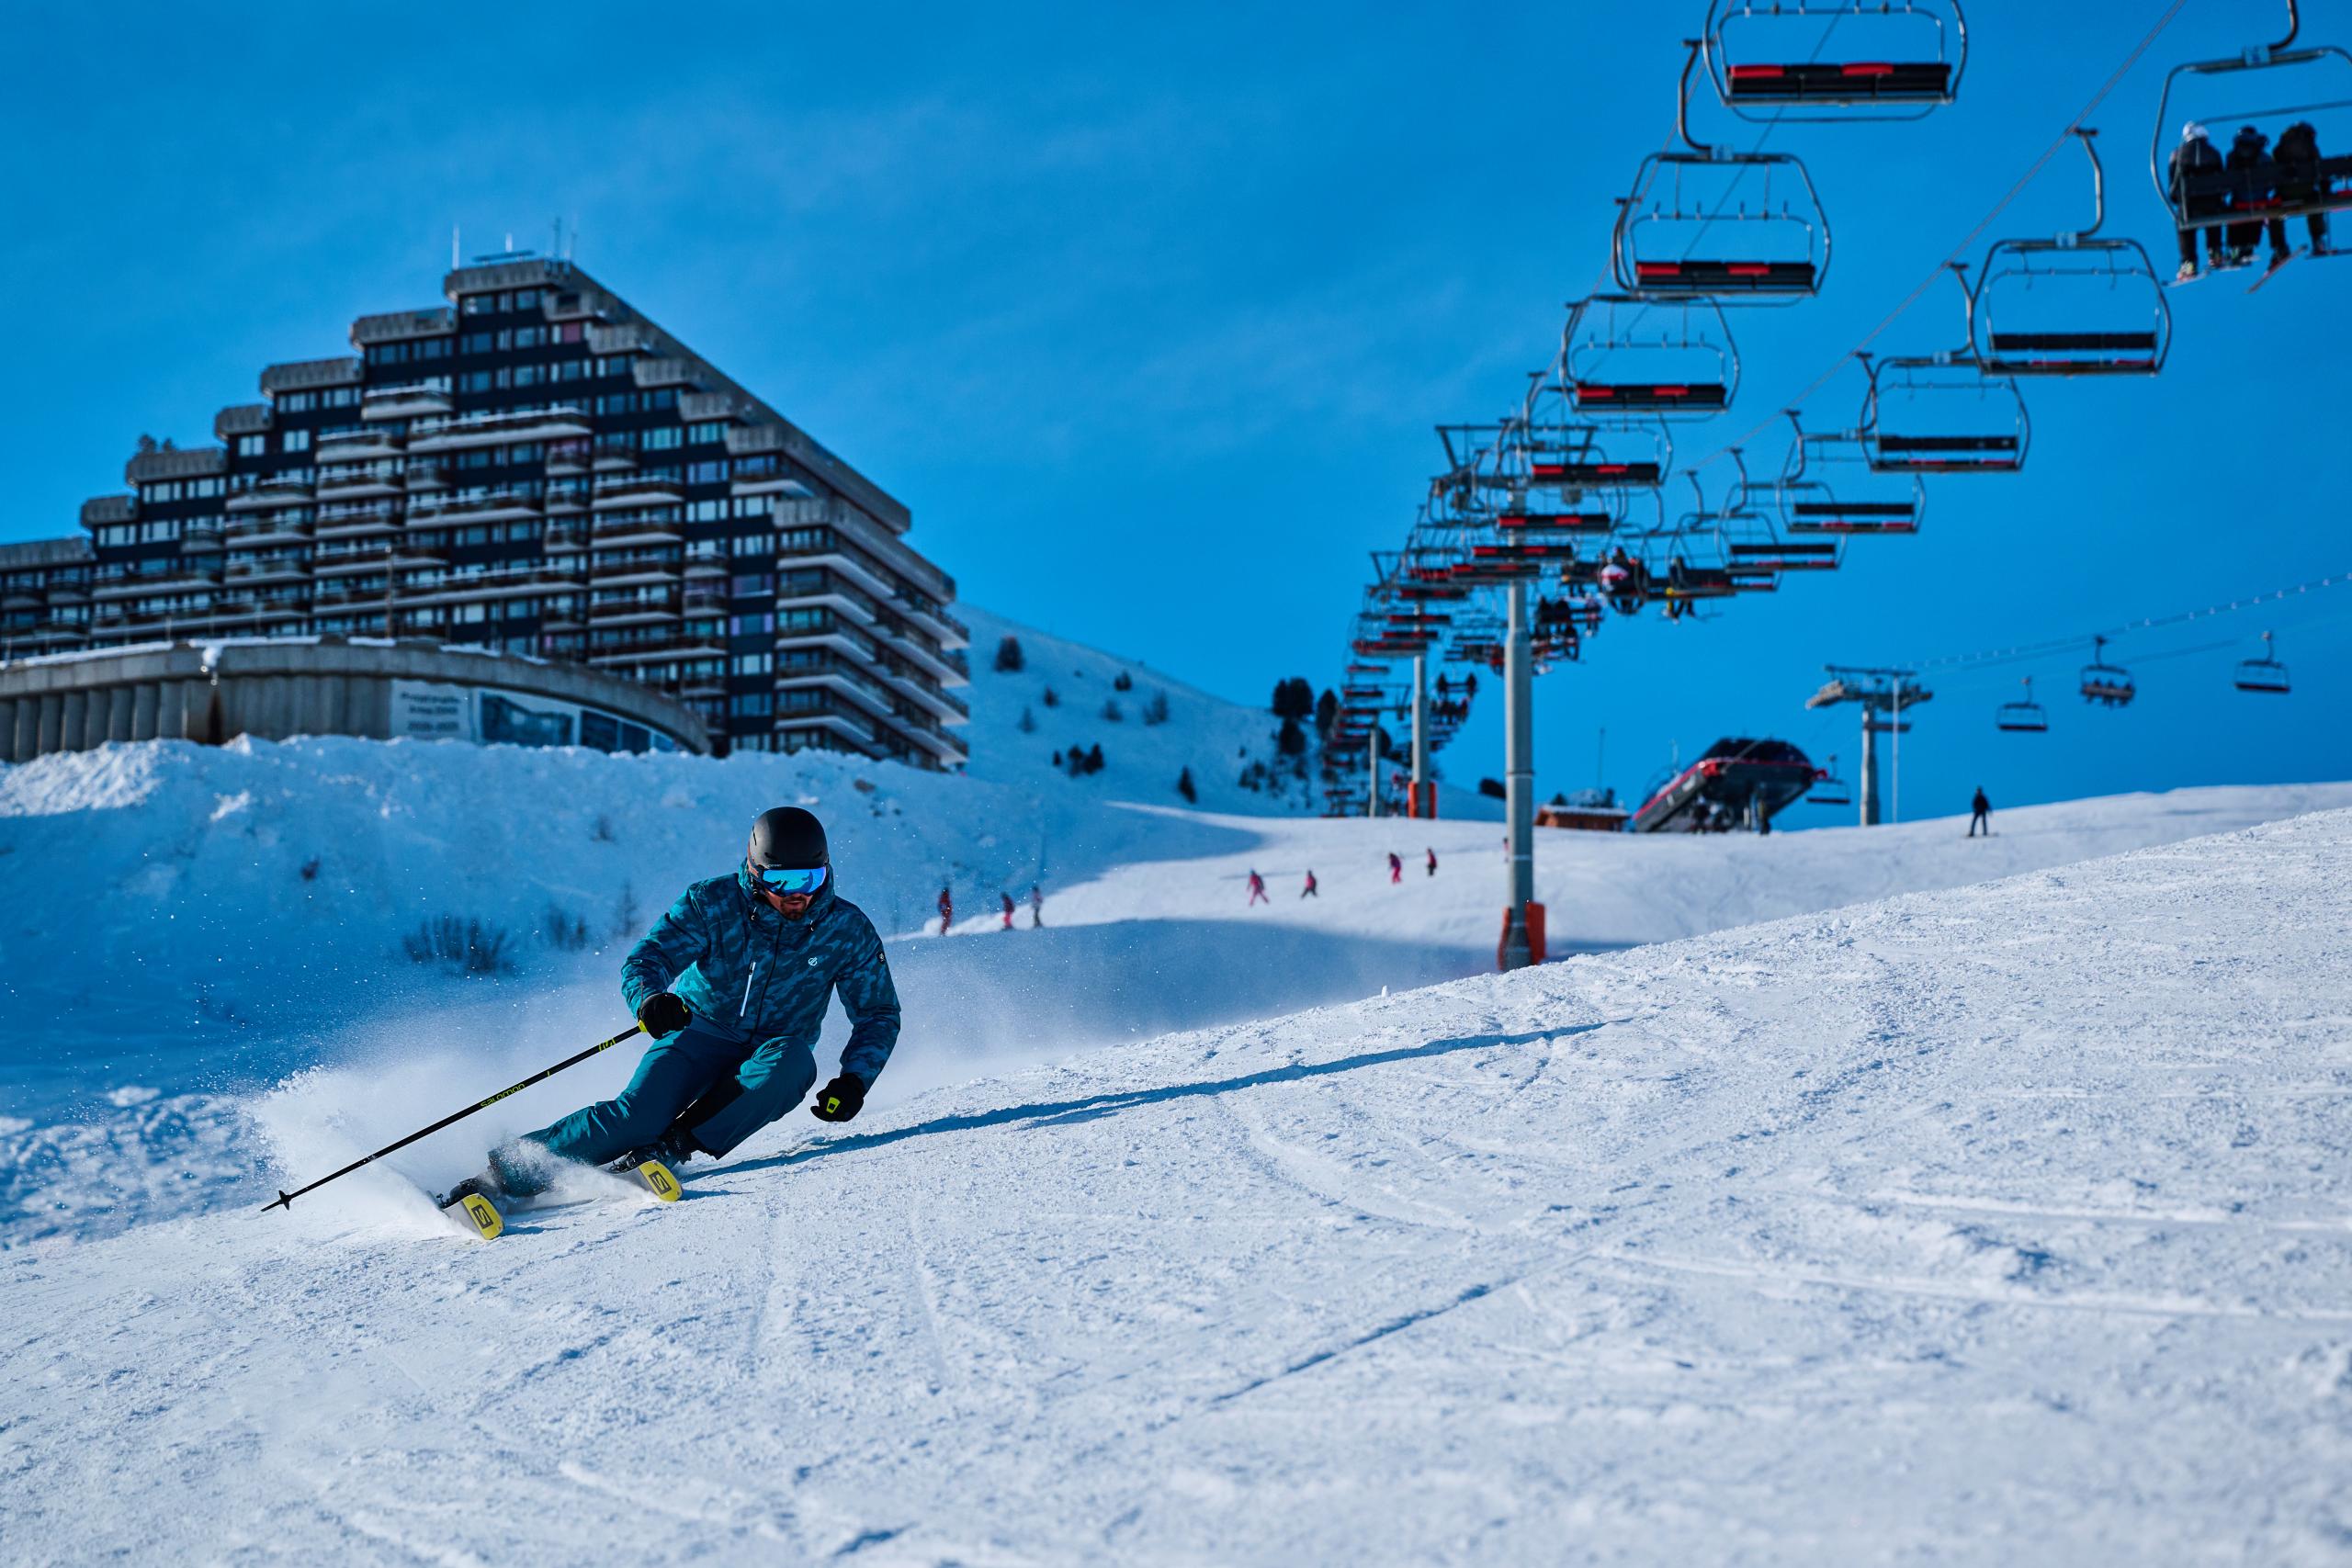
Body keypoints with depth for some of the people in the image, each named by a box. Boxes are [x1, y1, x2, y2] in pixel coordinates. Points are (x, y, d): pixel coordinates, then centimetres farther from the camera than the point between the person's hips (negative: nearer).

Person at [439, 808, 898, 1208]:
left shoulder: (847, 930, -10)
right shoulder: (712, 903, -13)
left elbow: (879, 1015, -1)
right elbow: (645, 959, -19)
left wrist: (854, 1080, -19)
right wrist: (649, 998, -44)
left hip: (771, 1050, 1)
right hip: (701, 1029, -1)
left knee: (792, 1062, -35)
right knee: (639, 1113, -27)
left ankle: (672, 1146, -29)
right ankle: (506, 1171, -16)